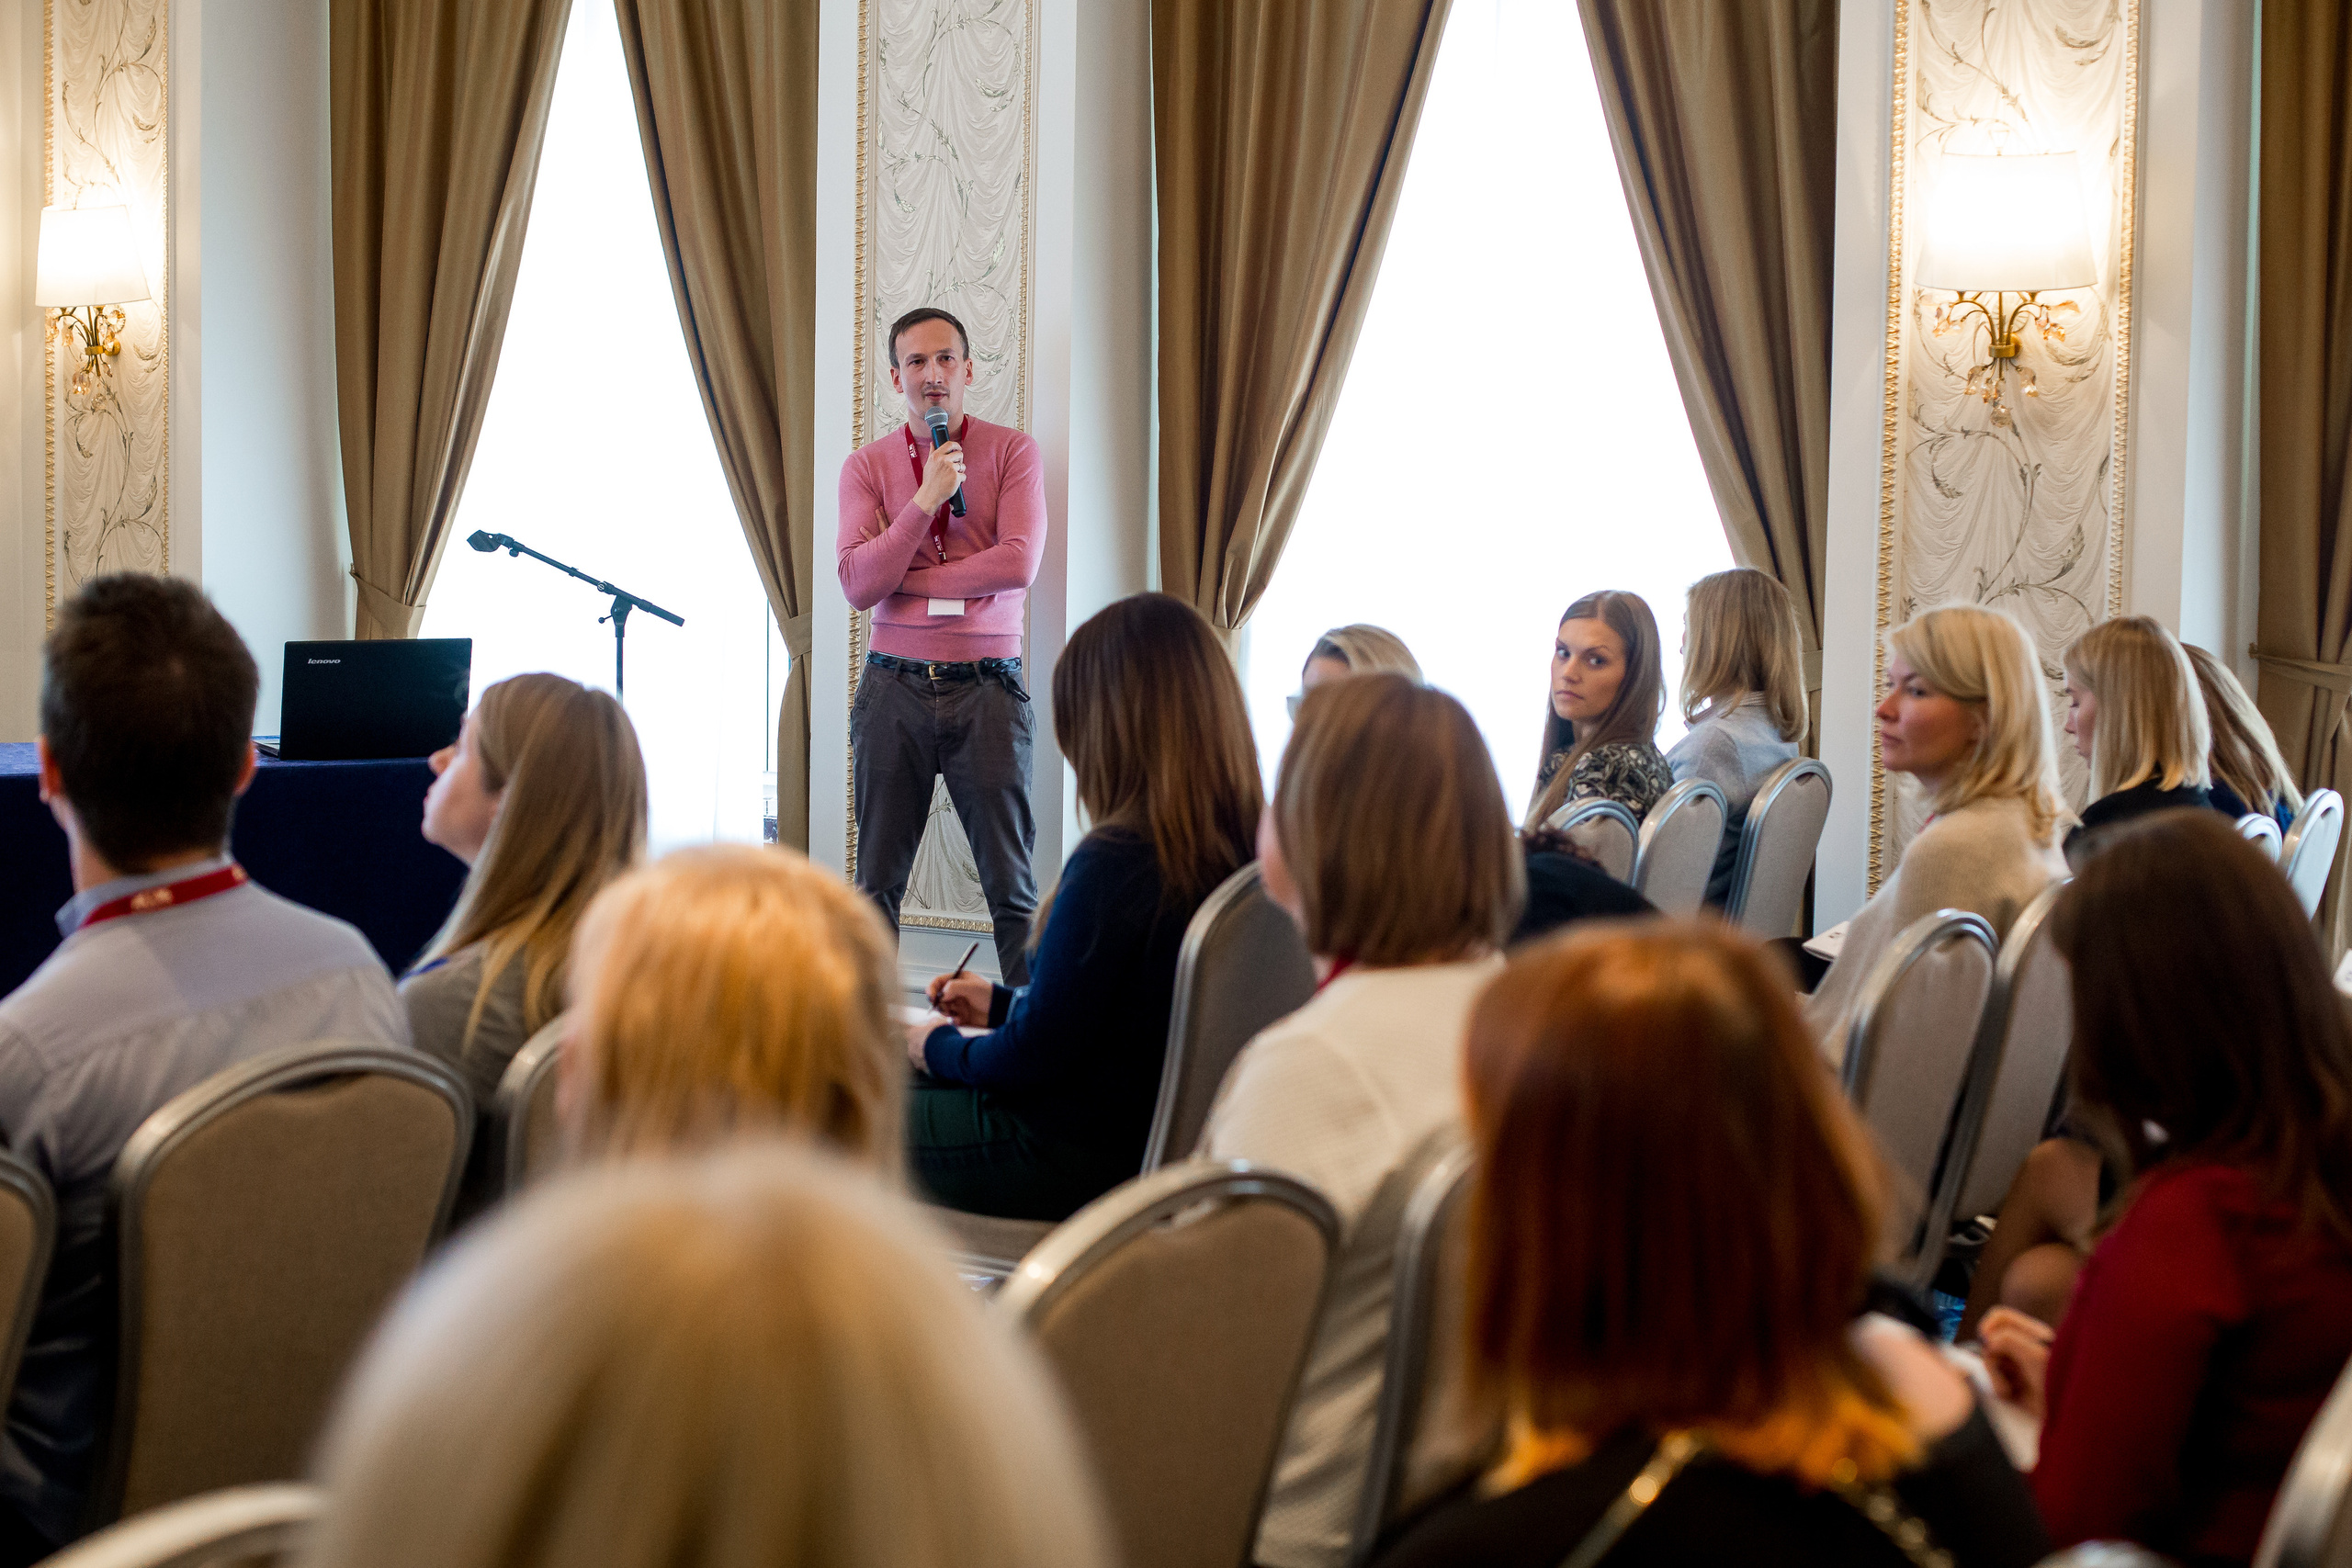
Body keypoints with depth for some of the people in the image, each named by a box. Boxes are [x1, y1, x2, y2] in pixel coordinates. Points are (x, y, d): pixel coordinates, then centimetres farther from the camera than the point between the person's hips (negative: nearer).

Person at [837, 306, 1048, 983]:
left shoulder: (1012, 452, 2)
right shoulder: (867, 465, 6)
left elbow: (1018, 564, -12)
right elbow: (858, 583, -6)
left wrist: (906, 580, -7)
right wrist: (925, 500, -14)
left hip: (987, 686, -2)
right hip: (895, 689, 2)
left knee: (1011, 882, -1)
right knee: (878, 881, 6)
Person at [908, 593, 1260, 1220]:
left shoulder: (1112, 865, -29)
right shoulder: (1239, 851, -4)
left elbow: (1033, 1057, -21)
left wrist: (939, 1048, -1)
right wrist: (1000, 1005, 21)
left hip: (1075, 1159, -8)